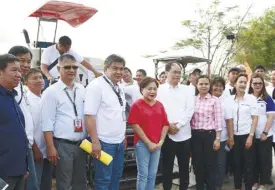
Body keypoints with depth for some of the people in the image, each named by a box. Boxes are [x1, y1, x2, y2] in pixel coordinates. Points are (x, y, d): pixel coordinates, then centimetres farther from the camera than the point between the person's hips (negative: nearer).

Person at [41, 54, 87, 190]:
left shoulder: (82, 90, 9)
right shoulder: (51, 92, -7)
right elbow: (47, 123, -11)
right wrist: (51, 148, -15)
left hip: (81, 144, 5)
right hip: (62, 145, -5)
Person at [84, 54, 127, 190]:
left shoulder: (119, 88, 12)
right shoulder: (96, 85, -14)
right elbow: (89, 115, -19)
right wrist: (95, 141, -22)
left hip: (119, 141, 8)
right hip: (104, 142, -8)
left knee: (116, 177, 18)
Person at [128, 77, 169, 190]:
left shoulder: (160, 105, 8)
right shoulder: (137, 105, -8)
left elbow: (165, 124, 8)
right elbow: (135, 126, -12)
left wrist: (161, 141, -3)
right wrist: (148, 143, -12)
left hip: (157, 144, 5)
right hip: (142, 144, -5)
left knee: (153, 174, 13)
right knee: (143, 174, 1)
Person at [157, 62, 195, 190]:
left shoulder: (187, 90, 8)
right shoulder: (160, 89, 2)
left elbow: (190, 109, -1)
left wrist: (178, 124, -11)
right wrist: (167, 125, -13)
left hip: (184, 134, 2)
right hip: (167, 134, -2)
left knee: (184, 167, 10)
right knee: (167, 166, 7)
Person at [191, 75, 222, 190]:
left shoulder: (215, 100, -2)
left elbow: (218, 121, -4)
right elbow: (189, 119, 8)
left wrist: (217, 138, -8)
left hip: (210, 135, -3)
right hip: (195, 135, 3)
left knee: (210, 164, 3)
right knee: (197, 164, 10)